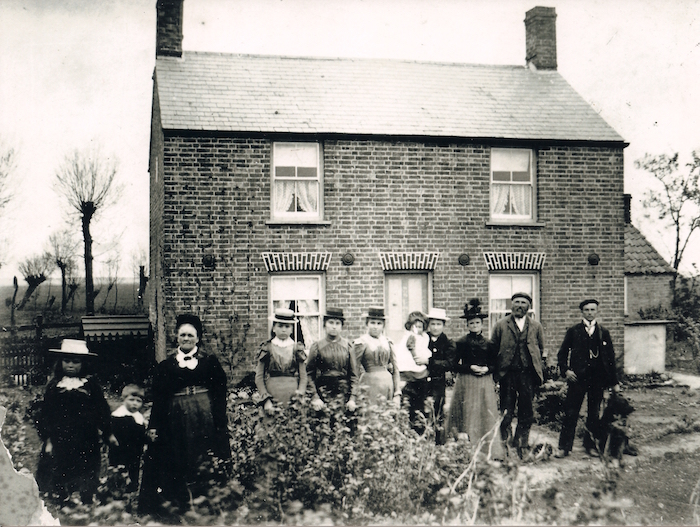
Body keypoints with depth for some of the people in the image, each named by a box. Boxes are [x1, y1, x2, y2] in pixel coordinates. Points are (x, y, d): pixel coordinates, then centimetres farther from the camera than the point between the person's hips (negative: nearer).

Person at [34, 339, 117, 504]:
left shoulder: (91, 384, 3)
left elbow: (101, 409, 5)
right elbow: (45, 414, 7)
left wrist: (108, 433, 4)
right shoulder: (54, 385, 6)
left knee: (86, 479, 4)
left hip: (86, 441, -1)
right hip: (59, 439, 1)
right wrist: (47, 438, 2)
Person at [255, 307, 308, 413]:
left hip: (293, 395, 1)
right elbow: (259, 377, 3)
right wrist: (266, 400, -7)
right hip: (271, 395, -1)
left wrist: (300, 394, -8)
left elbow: (303, 376, 8)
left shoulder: (297, 348, 8)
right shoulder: (266, 348, 5)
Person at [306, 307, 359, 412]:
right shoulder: (317, 346, 3)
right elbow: (309, 374, 2)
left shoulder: (347, 346, 7)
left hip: (344, 394, 1)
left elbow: (354, 375, 6)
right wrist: (315, 398, -6)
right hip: (323, 394, -1)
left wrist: (352, 398, -2)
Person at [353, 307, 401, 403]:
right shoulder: (361, 343, -1)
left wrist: (397, 394, 7)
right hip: (370, 383, -3)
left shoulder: (388, 343, 10)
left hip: (388, 383, 4)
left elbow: (395, 369, 12)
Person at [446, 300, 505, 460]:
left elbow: (494, 364, 11)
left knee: (487, 416, 0)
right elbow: (455, 366, -2)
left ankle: (489, 451, 5)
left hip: (485, 383, 2)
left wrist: (487, 369, -8)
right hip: (467, 383, -2)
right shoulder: (461, 343, 3)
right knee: (469, 416, -4)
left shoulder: (488, 344, 10)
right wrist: (470, 367, -14)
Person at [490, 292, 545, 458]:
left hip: (528, 374, 1)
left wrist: (536, 367, 9)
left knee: (526, 413, 6)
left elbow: (540, 349, 15)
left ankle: (522, 444, 17)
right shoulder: (501, 325, 6)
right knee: (506, 411, 0)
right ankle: (506, 442, 12)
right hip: (508, 373, -1)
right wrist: (498, 369, 2)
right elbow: (493, 349, 7)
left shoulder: (536, 326, 11)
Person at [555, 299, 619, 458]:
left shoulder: (604, 333, 11)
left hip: (598, 379, 2)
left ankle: (590, 445, 20)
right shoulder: (573, 331, 7)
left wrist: (613, 382, 9)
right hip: (577, 378, -2)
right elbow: (562, 353, 8)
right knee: (570, 413, -4)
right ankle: (564, 447, 1)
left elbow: (610, 357, 12)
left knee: (594, 414, 8)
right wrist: (565, 370, -8)